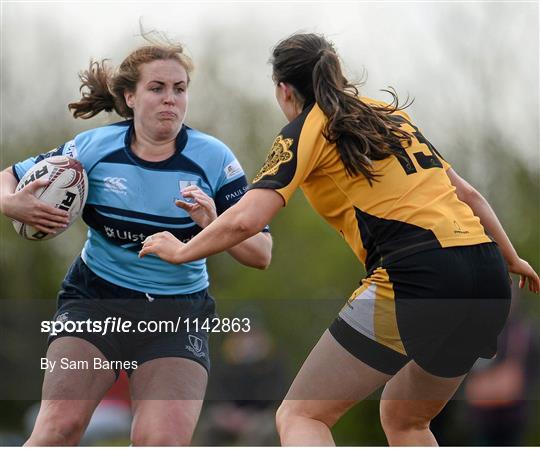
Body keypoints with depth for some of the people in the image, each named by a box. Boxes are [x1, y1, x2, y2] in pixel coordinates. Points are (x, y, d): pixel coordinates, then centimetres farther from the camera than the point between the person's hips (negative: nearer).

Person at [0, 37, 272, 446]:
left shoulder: (213, 158, -5)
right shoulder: (94, 148, -2)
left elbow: (261, 254, -6)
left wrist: (215, 226, -26)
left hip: (179, 316, 0)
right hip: (95, 302, 0)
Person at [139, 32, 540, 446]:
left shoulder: (308, 129, 3)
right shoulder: (391, 114, 23)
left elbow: (246, 220, -7)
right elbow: (466, 194, 26)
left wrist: (181, 251, 9)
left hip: (417, 276, -7)